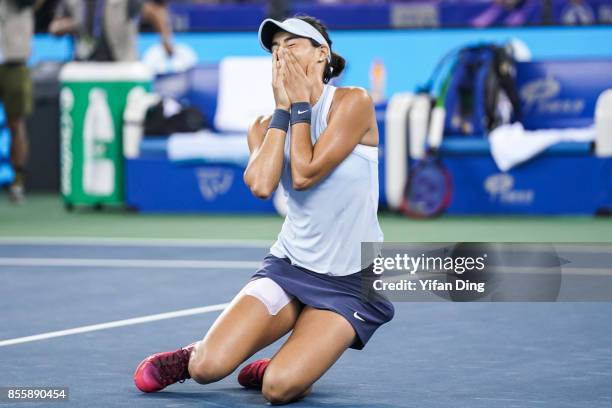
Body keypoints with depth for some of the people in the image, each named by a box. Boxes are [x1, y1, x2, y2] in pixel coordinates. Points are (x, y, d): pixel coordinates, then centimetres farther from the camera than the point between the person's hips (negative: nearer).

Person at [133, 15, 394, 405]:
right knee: (208, 367, -15)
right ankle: (194, 355, 20)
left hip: (350, 281, -3)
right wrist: (282, 108, -11)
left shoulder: (353, 102, -8)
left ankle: (293, 367, 13)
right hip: (289, 266, 4)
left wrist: (300, 103, -10)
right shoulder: (268, 125, 5)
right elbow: (261, 184, -18)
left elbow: (304, 174, -19)